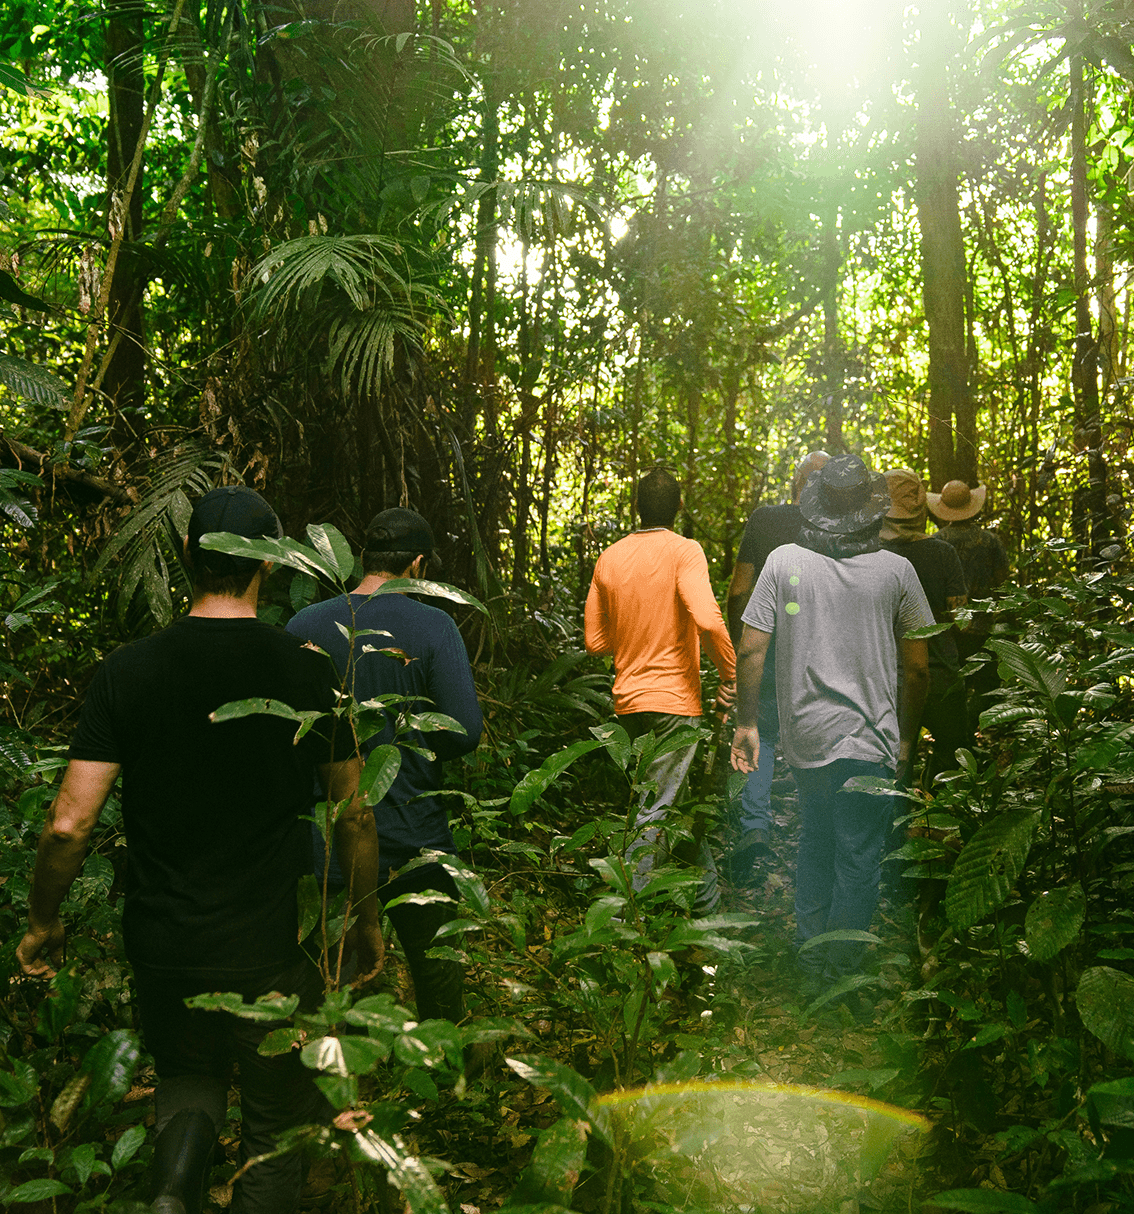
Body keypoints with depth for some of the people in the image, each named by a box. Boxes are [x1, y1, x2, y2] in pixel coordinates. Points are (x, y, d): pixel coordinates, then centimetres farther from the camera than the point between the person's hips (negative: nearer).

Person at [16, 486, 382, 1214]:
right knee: (277, 1117, 20)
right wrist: (368, 922, 11)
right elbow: (355, 816, -4)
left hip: (161, 943, 2)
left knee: (189, 1074, 29)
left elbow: (69, 824, -10)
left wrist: (43, 923, 8)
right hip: (270, 948, -1)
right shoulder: (308, 673, -10)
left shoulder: (128, 672, -9)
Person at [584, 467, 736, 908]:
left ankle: (708, 893, 34)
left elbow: (595, 640, 9)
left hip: (627, 701, 6)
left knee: (678, 800, 21)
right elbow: (707, 620, -25)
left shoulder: (609, 558, 6)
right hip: (674, 697, -6)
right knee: (654, 812, 0)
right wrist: (731, 673, -12)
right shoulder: (683, 550, -10)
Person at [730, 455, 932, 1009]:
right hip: (869, 739, -2)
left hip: (805, 735, 3)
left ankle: (810, 969, 29)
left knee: (815, 845, 20)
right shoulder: (896, 570, -5)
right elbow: (917, 666, 1)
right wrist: (907, 734, 14)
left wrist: (746, 722, 4)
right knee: (859, 859, 8)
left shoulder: (784, 562, -5)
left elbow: (751, 648, -6)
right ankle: (842, 979, 15)